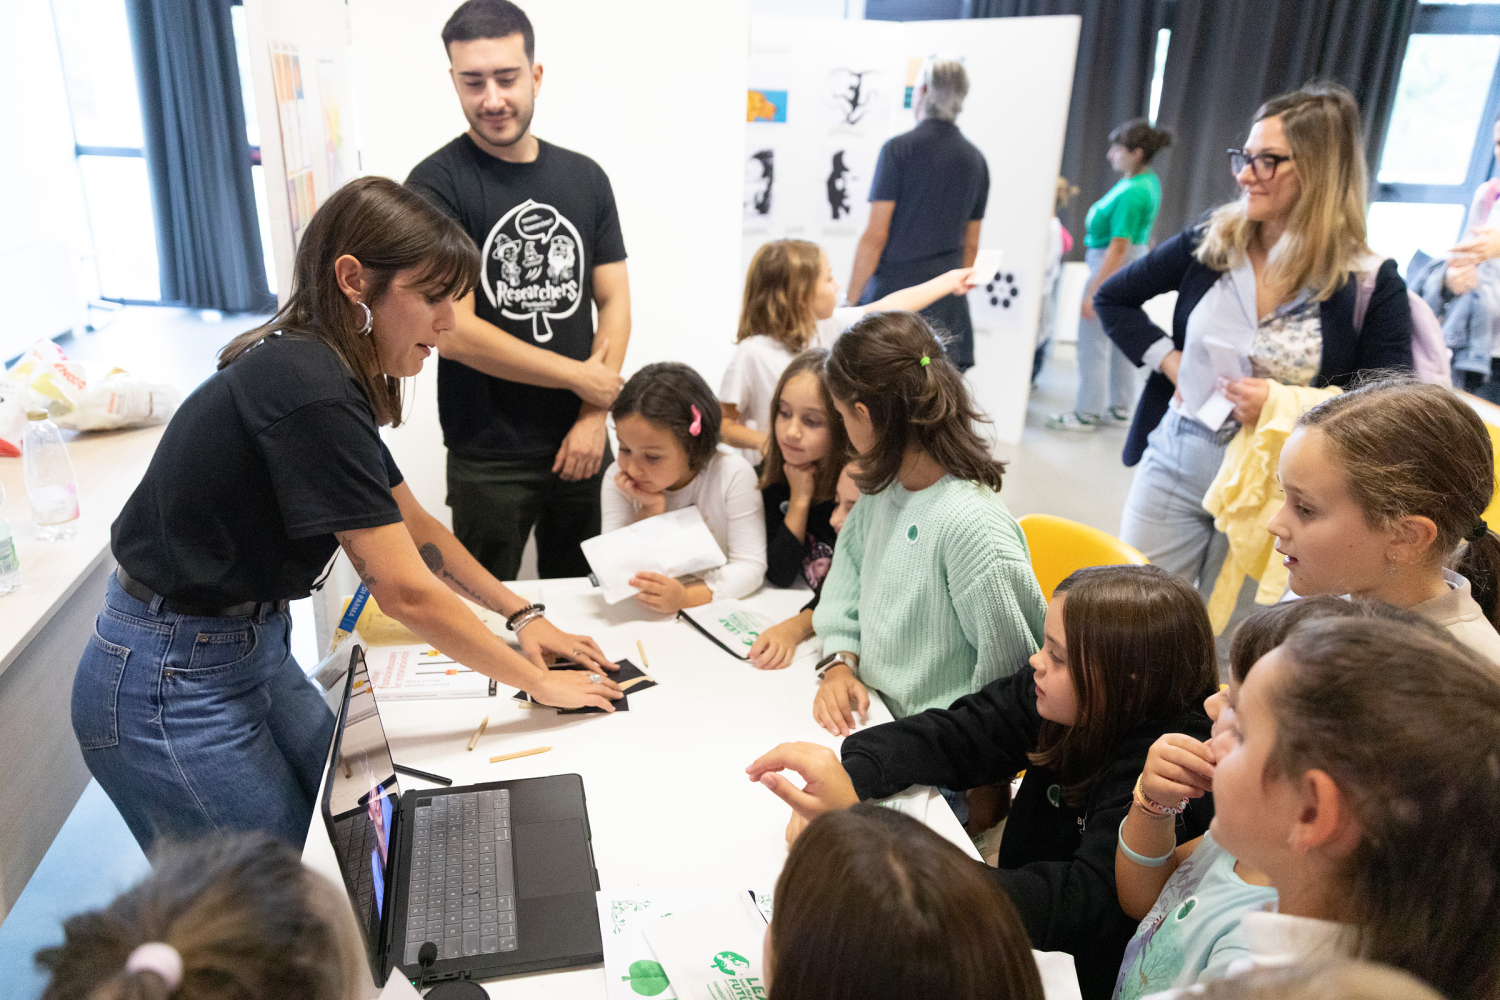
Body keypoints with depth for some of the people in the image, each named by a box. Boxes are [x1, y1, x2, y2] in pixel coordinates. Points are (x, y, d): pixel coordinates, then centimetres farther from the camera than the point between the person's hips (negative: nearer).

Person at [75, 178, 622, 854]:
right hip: (170, 688, -9)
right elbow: (405, 592, -26)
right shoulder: (308, 392, -27)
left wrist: (523, 615, 6)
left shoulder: (322, 372, 3)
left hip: (254, 648, 9)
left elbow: (413, 526, 11)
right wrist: (540, 683, -15)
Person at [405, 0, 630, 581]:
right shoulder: (436, 185, -9)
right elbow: (454, 332, -16)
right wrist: (581, 377, -10)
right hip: (490, 457, -4)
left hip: (580, 444, 4)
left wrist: (595, 416, -6)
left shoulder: (584, 178, 6)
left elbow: (613, 302, 6)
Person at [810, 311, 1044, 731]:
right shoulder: (885, 487, 1)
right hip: (874, 714, 7)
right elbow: (848, 567, 14)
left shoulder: (972, 528, -25)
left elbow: (1011, 677, -20)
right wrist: (839, 662, 0)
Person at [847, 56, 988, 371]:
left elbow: (875, 236, -9)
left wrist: (850, 300, -4)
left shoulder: (899, 149, -5)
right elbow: (970, 245, 17)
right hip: (949, 309, 5)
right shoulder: (976, 159, 12)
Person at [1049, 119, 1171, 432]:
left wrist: (1094, 292, -24)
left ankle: (1088, 412, 6)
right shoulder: (1149, 180, 7)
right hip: (1133, 262, 10)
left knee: (1093, 341, -2)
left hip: (1113, 265, -10)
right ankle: (1120, 406, 25)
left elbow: (1118, 247, -26)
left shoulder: (1131, 193, -24)